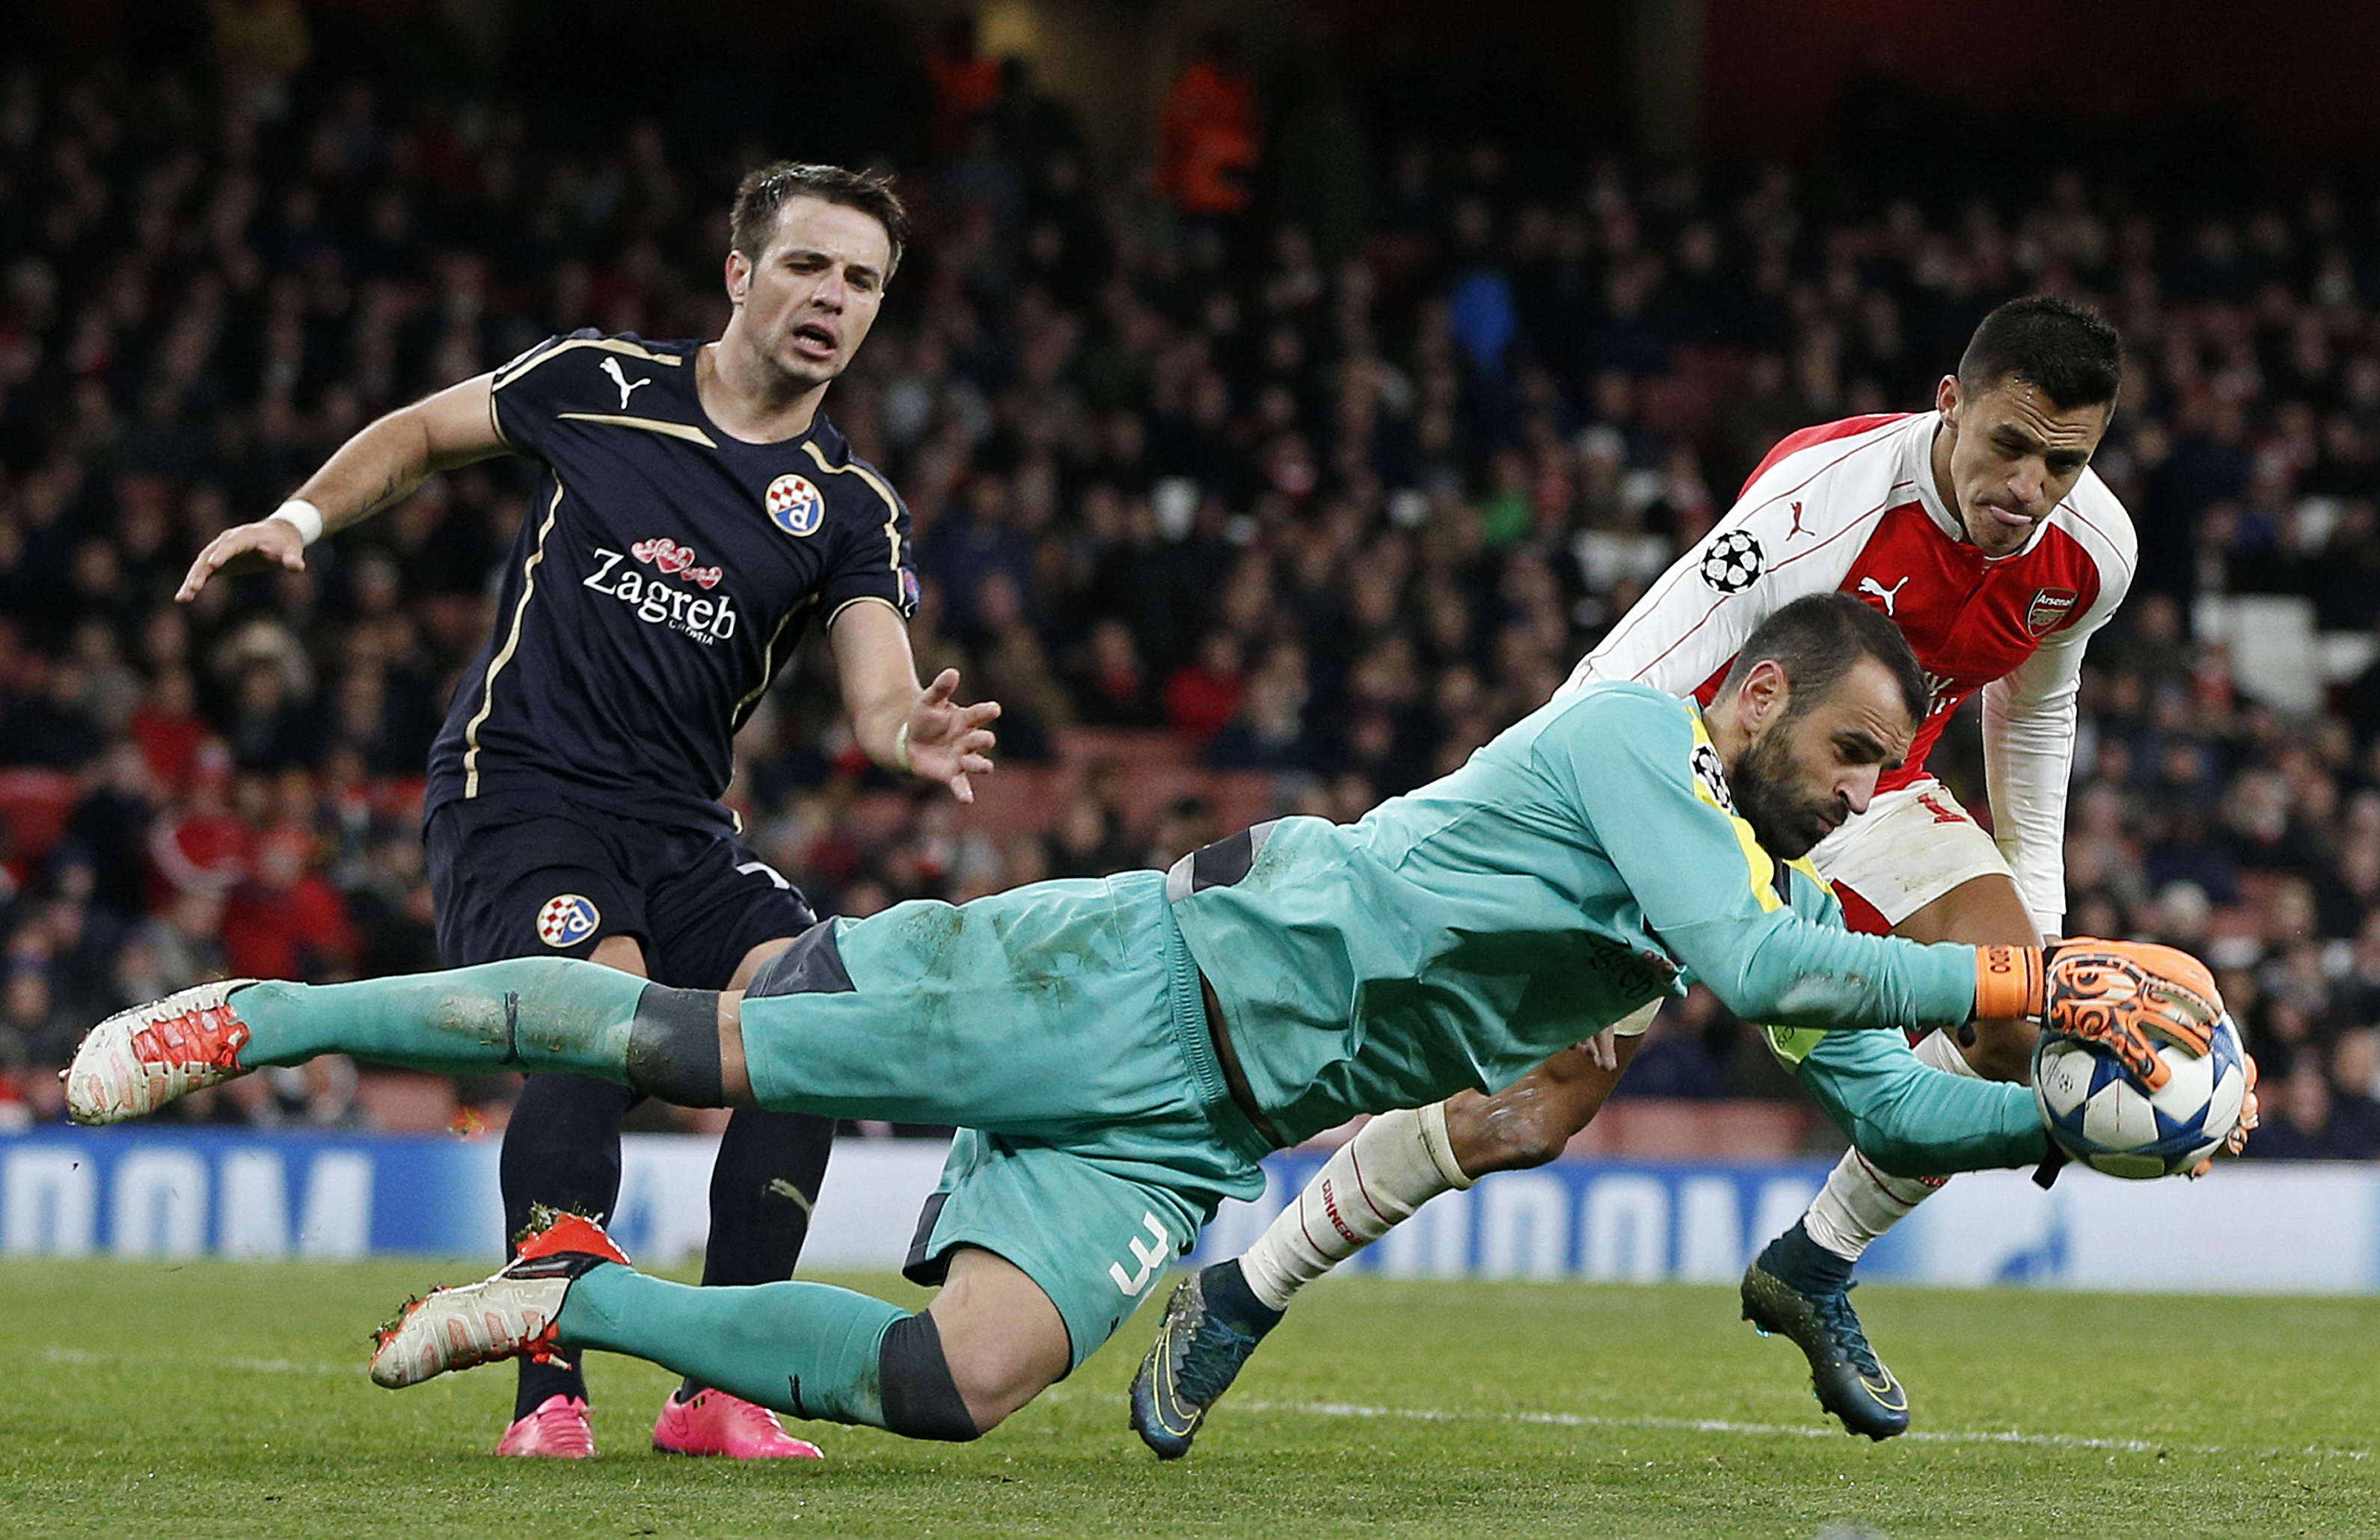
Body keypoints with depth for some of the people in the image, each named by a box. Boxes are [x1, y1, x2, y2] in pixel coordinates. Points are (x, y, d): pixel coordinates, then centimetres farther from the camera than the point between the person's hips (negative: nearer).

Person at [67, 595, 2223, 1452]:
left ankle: (572, 1301, 2)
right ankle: (264, 1017, 5)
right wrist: (2024, 979, -27)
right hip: (1138, 976, -7)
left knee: (953, 1390, -11)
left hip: (1191, 1127, 7)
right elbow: (1743, 965, -29)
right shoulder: (1634, 737, -13)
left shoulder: (1770, 891, 13)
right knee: (698, 1043, -8)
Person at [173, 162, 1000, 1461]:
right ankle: (547, 1397, -25)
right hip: (517, 784, -4)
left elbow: (876, 696, -8)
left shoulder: (852, 511, 5)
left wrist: (912, 737, -32)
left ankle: (713, 1393, -10)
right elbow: (417, 434, 16)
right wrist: (300, 519, 1)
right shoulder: (599, 385, 1)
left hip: (676, 821, 4)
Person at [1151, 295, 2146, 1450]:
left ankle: (1812, 1271, 3)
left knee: (2024, 1017, -19)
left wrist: (2035, 905, 14)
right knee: (1528, 1113, -15)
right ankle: (1239, 1299, 3)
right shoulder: (1819, 495, -36)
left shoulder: (2092, 549, -16)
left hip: (1868, 801, 6)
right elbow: (1622, 691, -38)